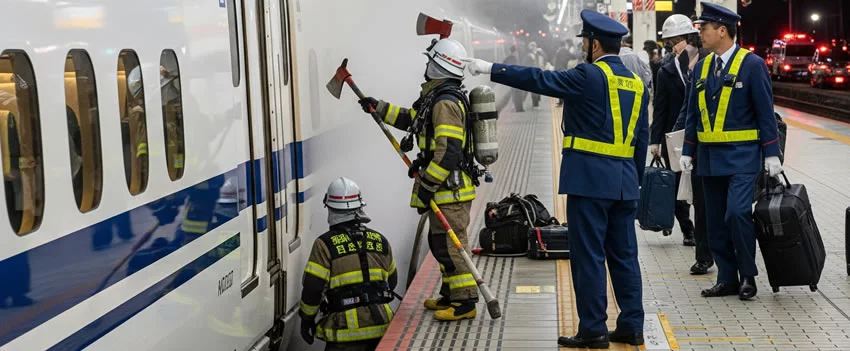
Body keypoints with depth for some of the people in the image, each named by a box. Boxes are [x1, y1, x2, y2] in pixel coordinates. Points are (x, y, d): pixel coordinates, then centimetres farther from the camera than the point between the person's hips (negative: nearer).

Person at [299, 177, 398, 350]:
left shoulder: (325, 244, -7)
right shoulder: (380, 240, 9)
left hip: (346, 327, -5)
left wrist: (307, 318, 5)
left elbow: (312, 287, -9)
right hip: (380, 323, 5)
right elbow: (391, 280, 19)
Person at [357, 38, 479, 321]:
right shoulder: (438, 97, 14)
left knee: (449, 244, -7)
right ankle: (451, 295, 27)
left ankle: (465, 303, -3)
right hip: (447, 187, 11)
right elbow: (413, 119, 31)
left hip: (449, 189, -11)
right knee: (441, 243, 17)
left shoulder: (445, 102, -19)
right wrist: (379, 108, 29)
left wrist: (427, 185, -21)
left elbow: (449, 151, -25)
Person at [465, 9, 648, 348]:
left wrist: (491, 68, -5)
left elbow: (539, 79, -11)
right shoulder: (637, 83, 13)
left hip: (590, 179, -7)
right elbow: (642, 139, 15)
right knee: (624, 254, 11)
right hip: (625, 181, 8)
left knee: (589, 255, -2)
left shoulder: (590, 76, -10)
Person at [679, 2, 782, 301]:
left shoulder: (752, 64, -6)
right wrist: (688, 151, 10)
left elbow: (765, 112, -7)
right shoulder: (702, 67, 9)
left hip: (741, 155, -6)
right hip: (709, 156, 6)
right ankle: (727, 278, 17)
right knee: (716, 221, 7)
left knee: (737, 213, -17)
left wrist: (771, 154, -9)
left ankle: (748, 275, 0)